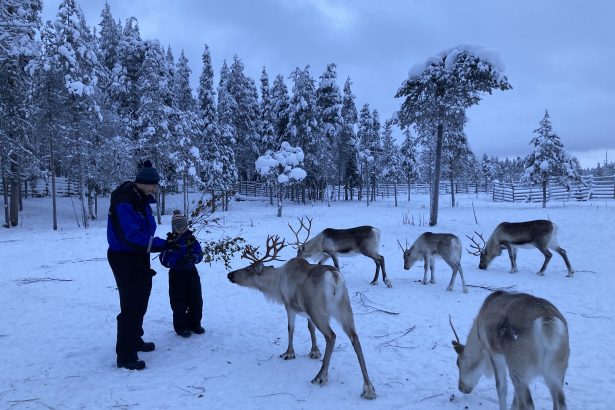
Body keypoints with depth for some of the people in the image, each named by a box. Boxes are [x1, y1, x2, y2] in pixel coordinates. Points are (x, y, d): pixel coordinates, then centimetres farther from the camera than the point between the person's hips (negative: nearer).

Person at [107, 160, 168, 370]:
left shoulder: (141, 200, 8)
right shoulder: (124, 202, -22)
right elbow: (132, 236, -28)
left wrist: (160, 243, -2)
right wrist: (162, 244, -29)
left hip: (139, 257, 10)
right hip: (124, 258, -10)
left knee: (140, 300, 20)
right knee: (131, 305, -7)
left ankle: (134, 339, 38)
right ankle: (125, 355, 2)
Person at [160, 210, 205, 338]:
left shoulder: (191, 239, 1)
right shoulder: (170, 242, -8)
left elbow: (199, 254, -4)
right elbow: (165, 260, -15)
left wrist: (193, 258, -26)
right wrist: (178, 261, -31)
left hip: (191, 272, 3)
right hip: (177, 274, -3)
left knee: (196, 300, 9)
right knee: (179, 303, 1)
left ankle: (195, 324, 25)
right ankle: (181, 327, 16)